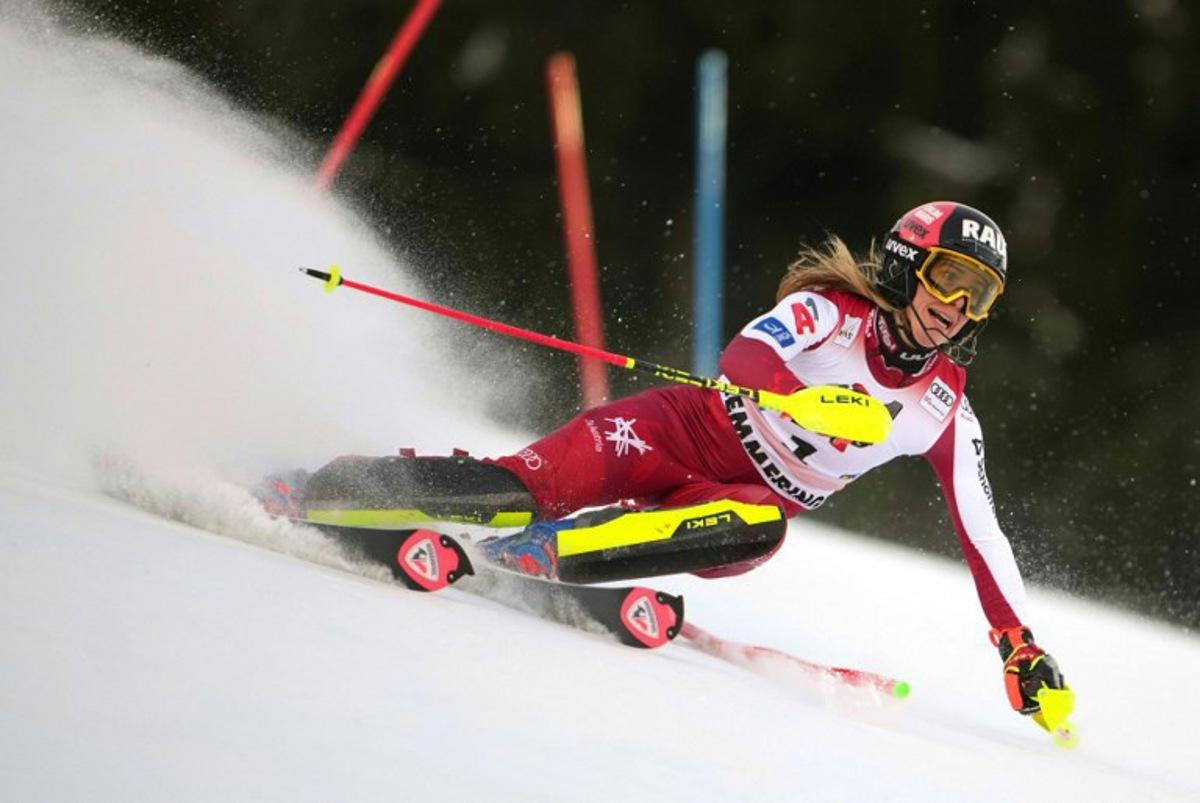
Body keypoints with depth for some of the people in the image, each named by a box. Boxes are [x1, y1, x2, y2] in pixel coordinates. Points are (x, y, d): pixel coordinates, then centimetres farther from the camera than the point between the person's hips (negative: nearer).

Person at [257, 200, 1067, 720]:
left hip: (745, 503, 3)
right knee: (524, 490, -25)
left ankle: (546, 554, -35)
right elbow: (743, 358, -30)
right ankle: (307, 495, -13)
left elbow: (983, 532, 4)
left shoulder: (947, 412, 0)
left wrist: (1020, 644, -2)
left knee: (760, 532, -35)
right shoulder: (828, 312, -12)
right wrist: (812, 402, -50)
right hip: (681, 434, -3)